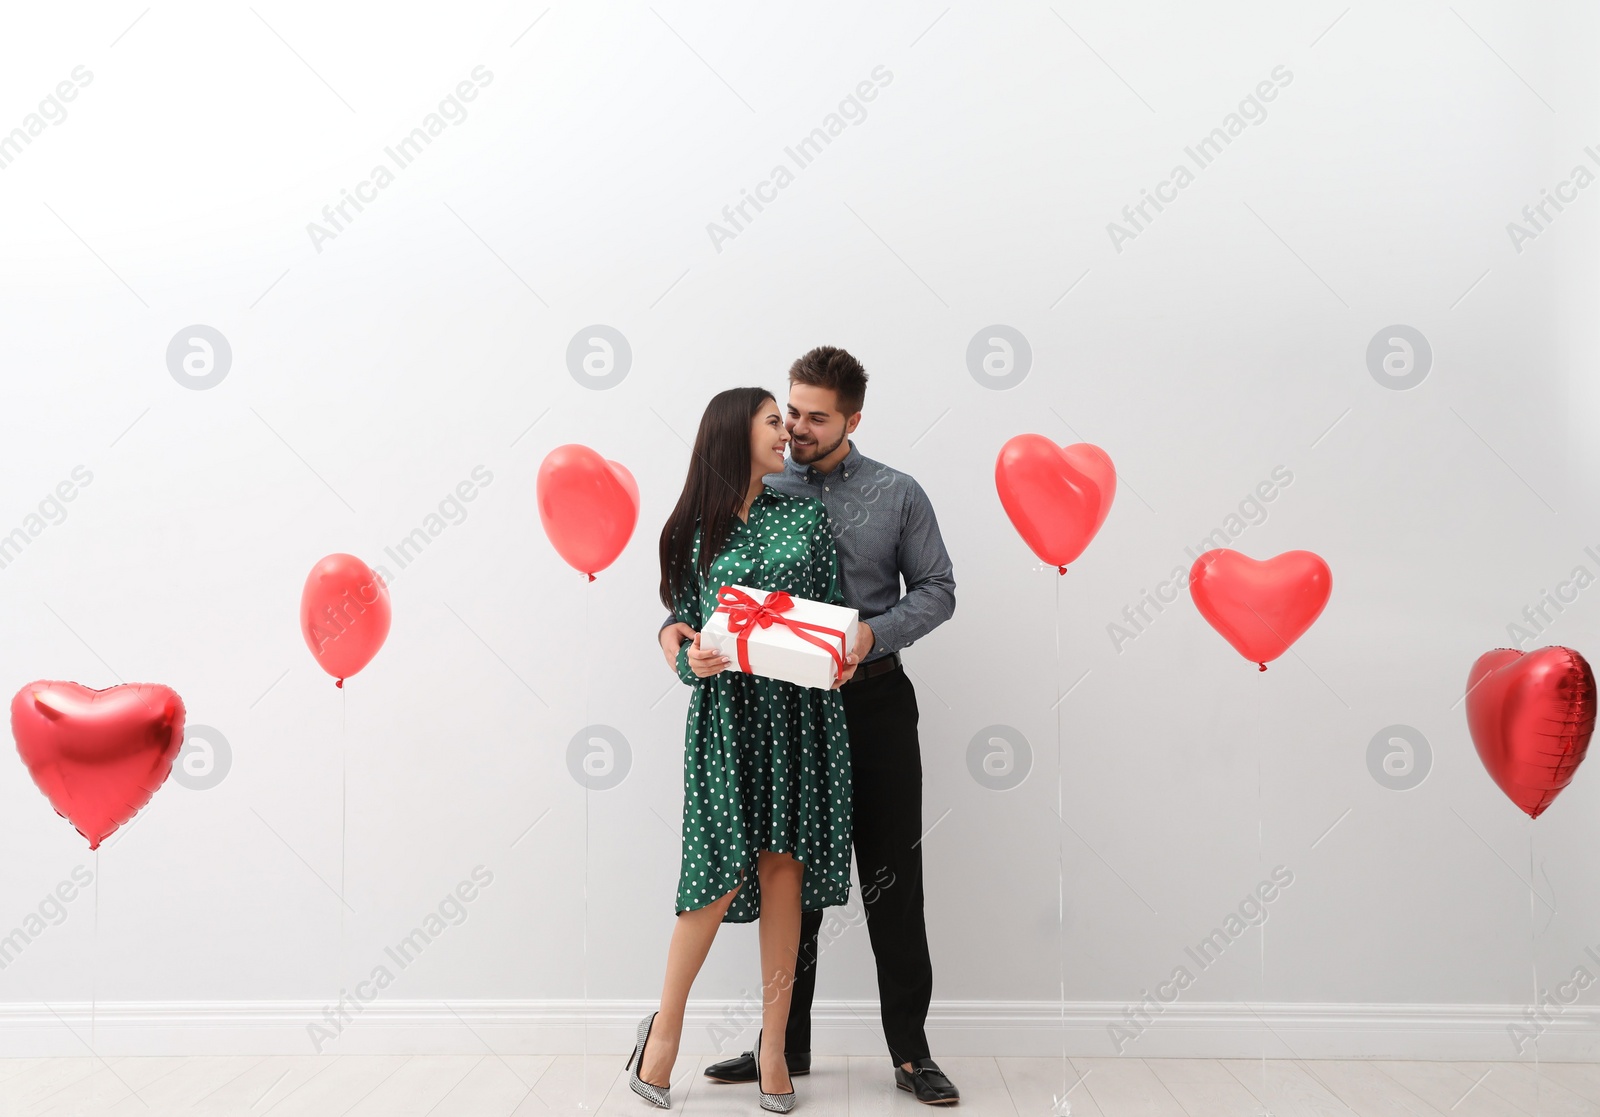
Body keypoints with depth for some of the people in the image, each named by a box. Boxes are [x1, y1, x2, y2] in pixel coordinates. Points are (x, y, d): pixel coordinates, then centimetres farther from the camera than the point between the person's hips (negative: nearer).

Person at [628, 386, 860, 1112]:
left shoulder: (806, 515, 9)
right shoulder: (695, 530, 5)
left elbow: (835, 609, 7)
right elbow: (681, 625, 5)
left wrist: (844, 658, -12)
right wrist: (691, 661, -16)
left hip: (801, 709, 2)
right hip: (726, 709, -2)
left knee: (784, 866, 3)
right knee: (724, 873, -6)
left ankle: (774, 1045, 12)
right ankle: (665, 1027, 14)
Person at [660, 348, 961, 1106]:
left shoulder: (897, 495, 2)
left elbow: (936, 590, 1)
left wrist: (873, 633, -16)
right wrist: (676, 629, -17)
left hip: (875, 704, -1)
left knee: (892, 880, 2)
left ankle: (911, 1051, 12)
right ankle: (785, 1044, 22)